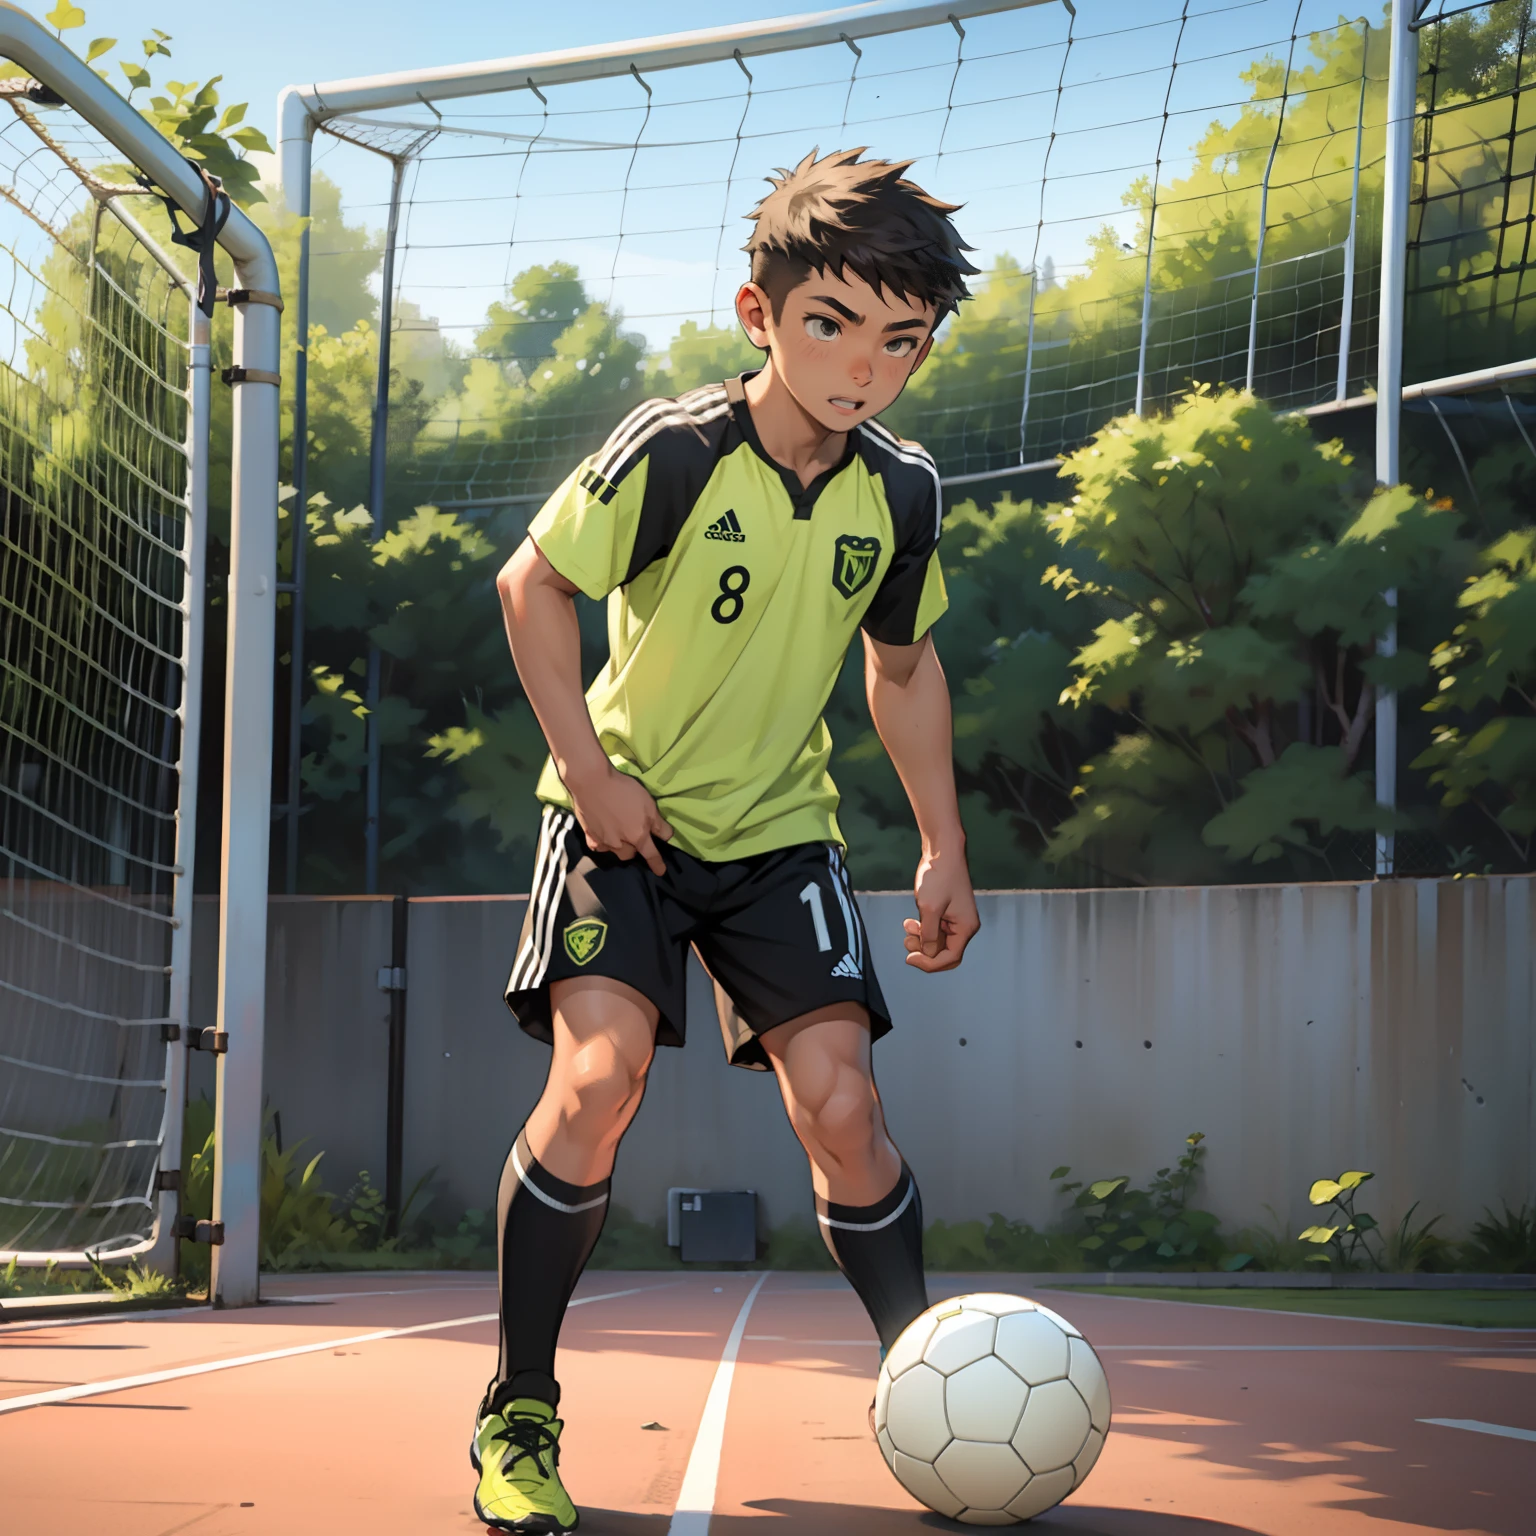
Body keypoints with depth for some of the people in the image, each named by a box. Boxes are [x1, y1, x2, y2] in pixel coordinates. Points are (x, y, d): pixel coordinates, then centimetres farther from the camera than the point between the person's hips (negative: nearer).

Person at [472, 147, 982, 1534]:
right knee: (598, 1081, -21)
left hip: (781, 830, 4)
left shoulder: (902, 494, -5)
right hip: (626, 816, -3)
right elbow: (532, 584, -8)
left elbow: (902, 666, 11)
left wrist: (944, 848, 9)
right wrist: (590, 772, -13)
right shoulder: (672, 453, -20)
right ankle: (519, 1412, -4)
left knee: (841, 1109, -9)